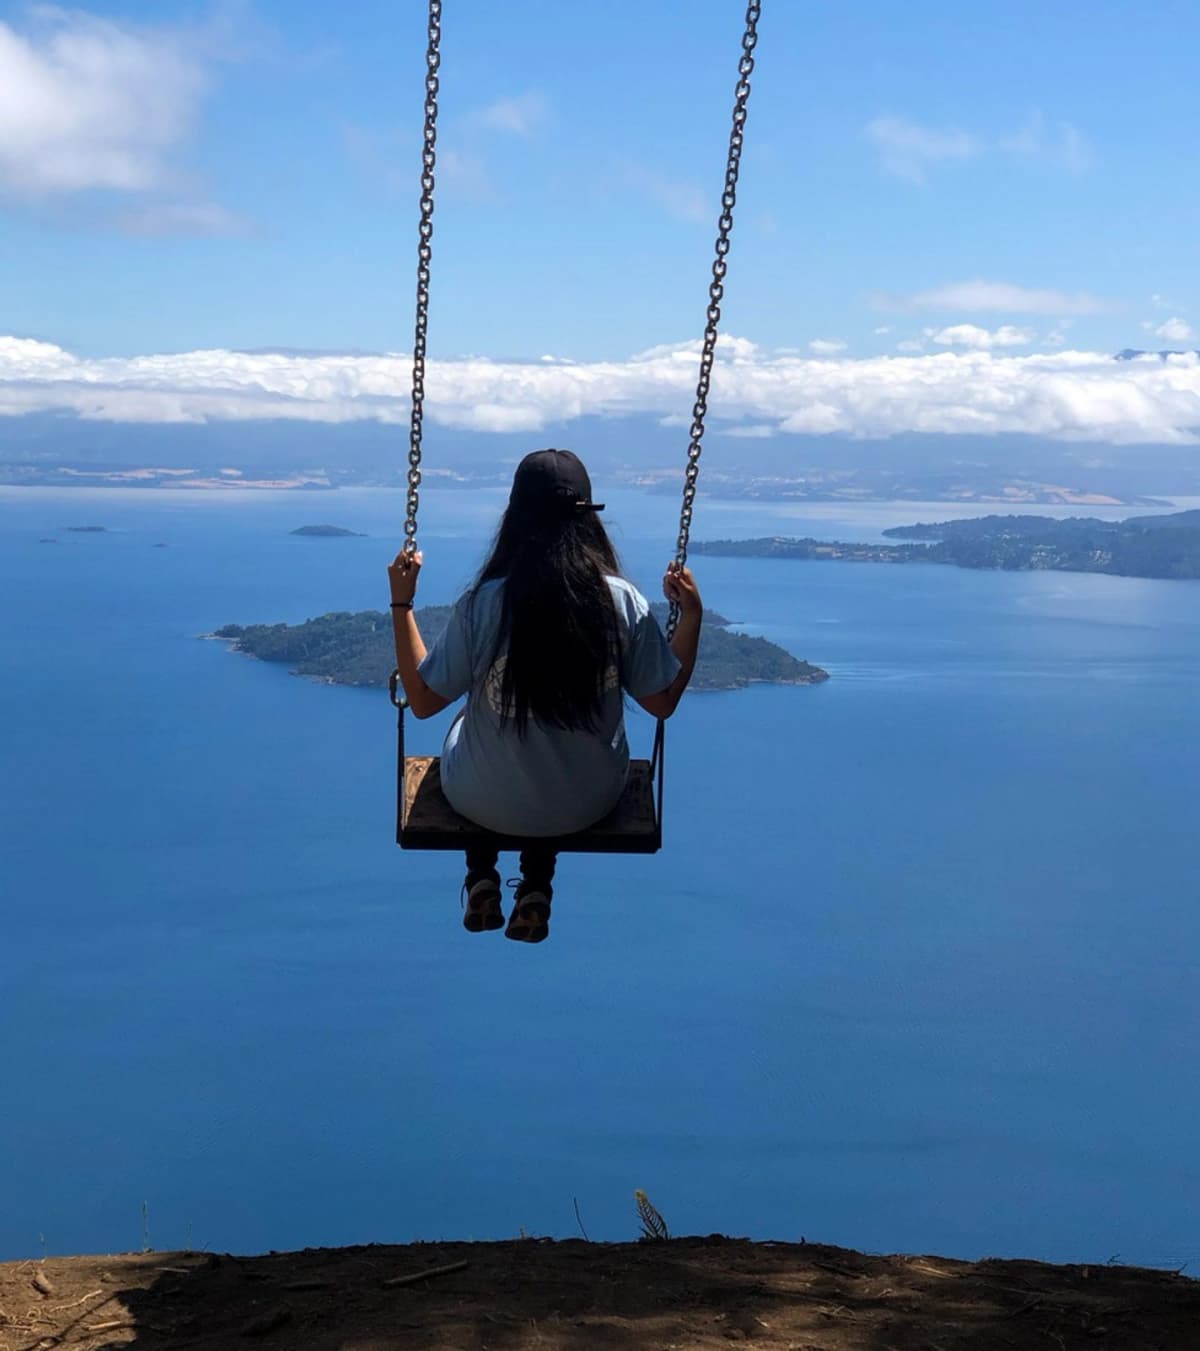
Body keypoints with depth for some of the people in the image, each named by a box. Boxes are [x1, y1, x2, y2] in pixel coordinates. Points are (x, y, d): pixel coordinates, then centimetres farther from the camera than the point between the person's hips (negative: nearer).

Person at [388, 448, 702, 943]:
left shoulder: (482, 604, -21)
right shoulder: (624, 602, -16)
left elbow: (423, 701, -10)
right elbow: (663, 702, -4)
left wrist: (402, 604, -3)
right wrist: (691, 614, 4)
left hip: (485, 804, -1)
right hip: (588, 805, 2)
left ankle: (481, 881, 29)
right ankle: (536, 889, 30)